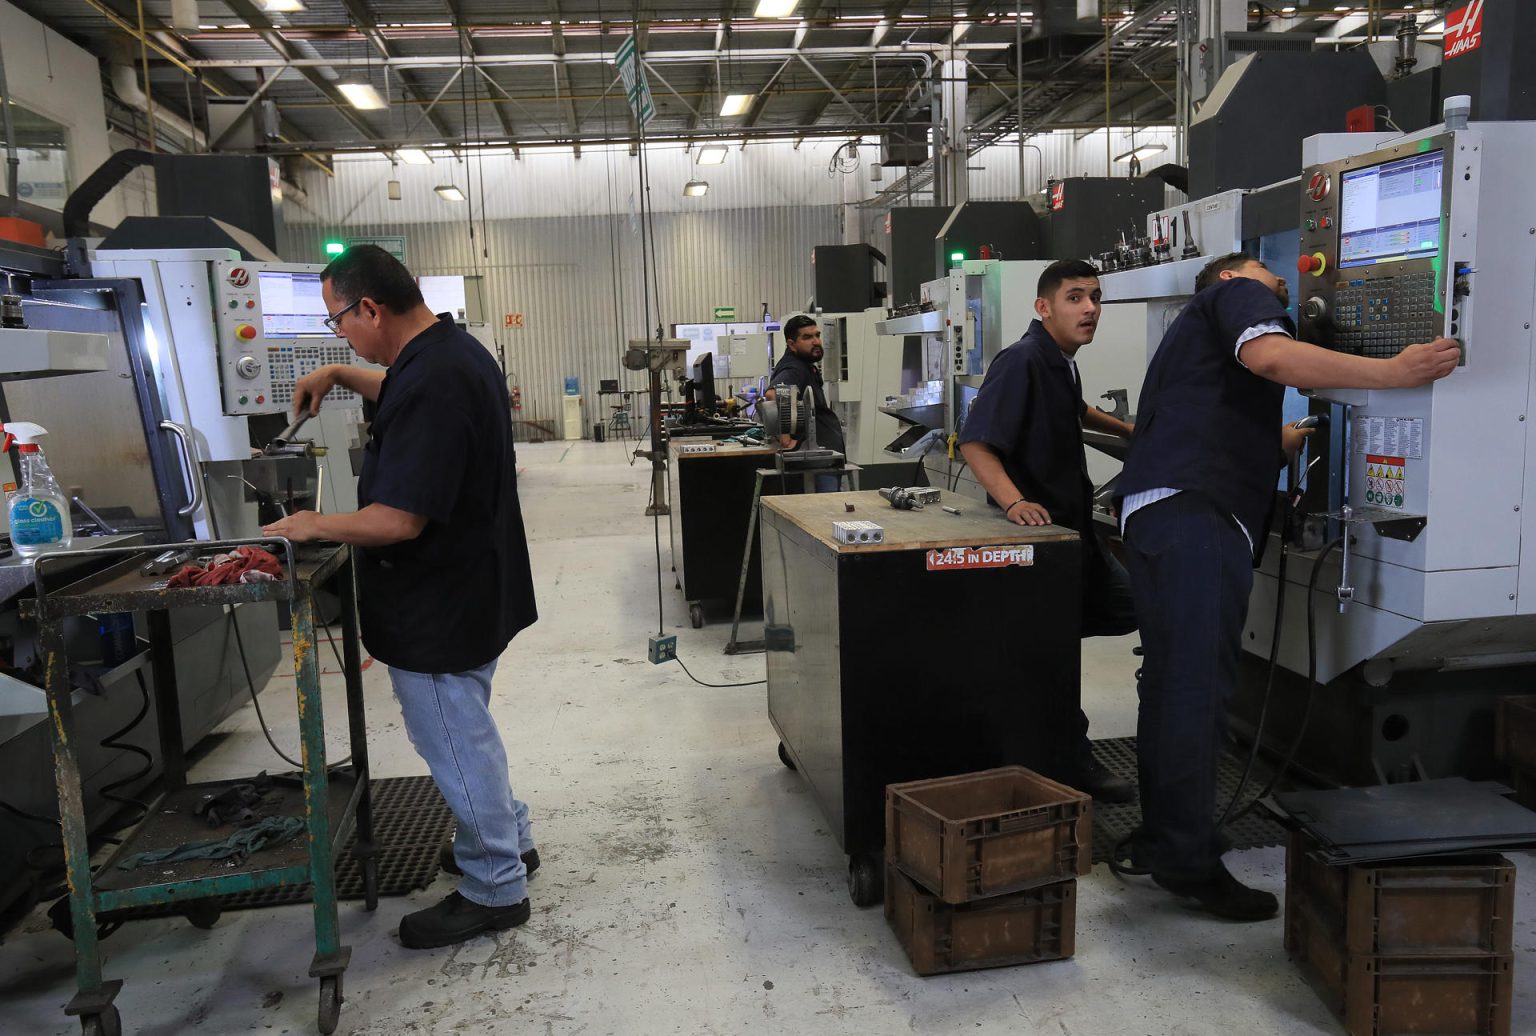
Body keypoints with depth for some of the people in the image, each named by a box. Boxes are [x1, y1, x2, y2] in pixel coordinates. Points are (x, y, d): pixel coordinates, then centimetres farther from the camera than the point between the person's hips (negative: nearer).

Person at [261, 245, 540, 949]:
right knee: (463, 728, 25)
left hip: (438, 607, -10)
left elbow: (399, 519, -29)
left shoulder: (431, 385, -28)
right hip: (472, 591, 10)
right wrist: (339, 374, 18)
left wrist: (316, 526, -15)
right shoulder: (454, 350, 5)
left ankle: (495, 889, 22)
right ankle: (508, 840, 41)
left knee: (455, 741, 6)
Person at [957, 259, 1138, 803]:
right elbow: (974, 442, -26)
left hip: (1073, 529, 10)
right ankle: (1074, 761, 13)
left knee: (1125, 609, 15)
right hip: (1039, 531, -10)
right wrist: (1014, 502, -38)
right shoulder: (1022, 361, -18)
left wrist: (1127, 429, 36)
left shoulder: (1063, 362, 11)